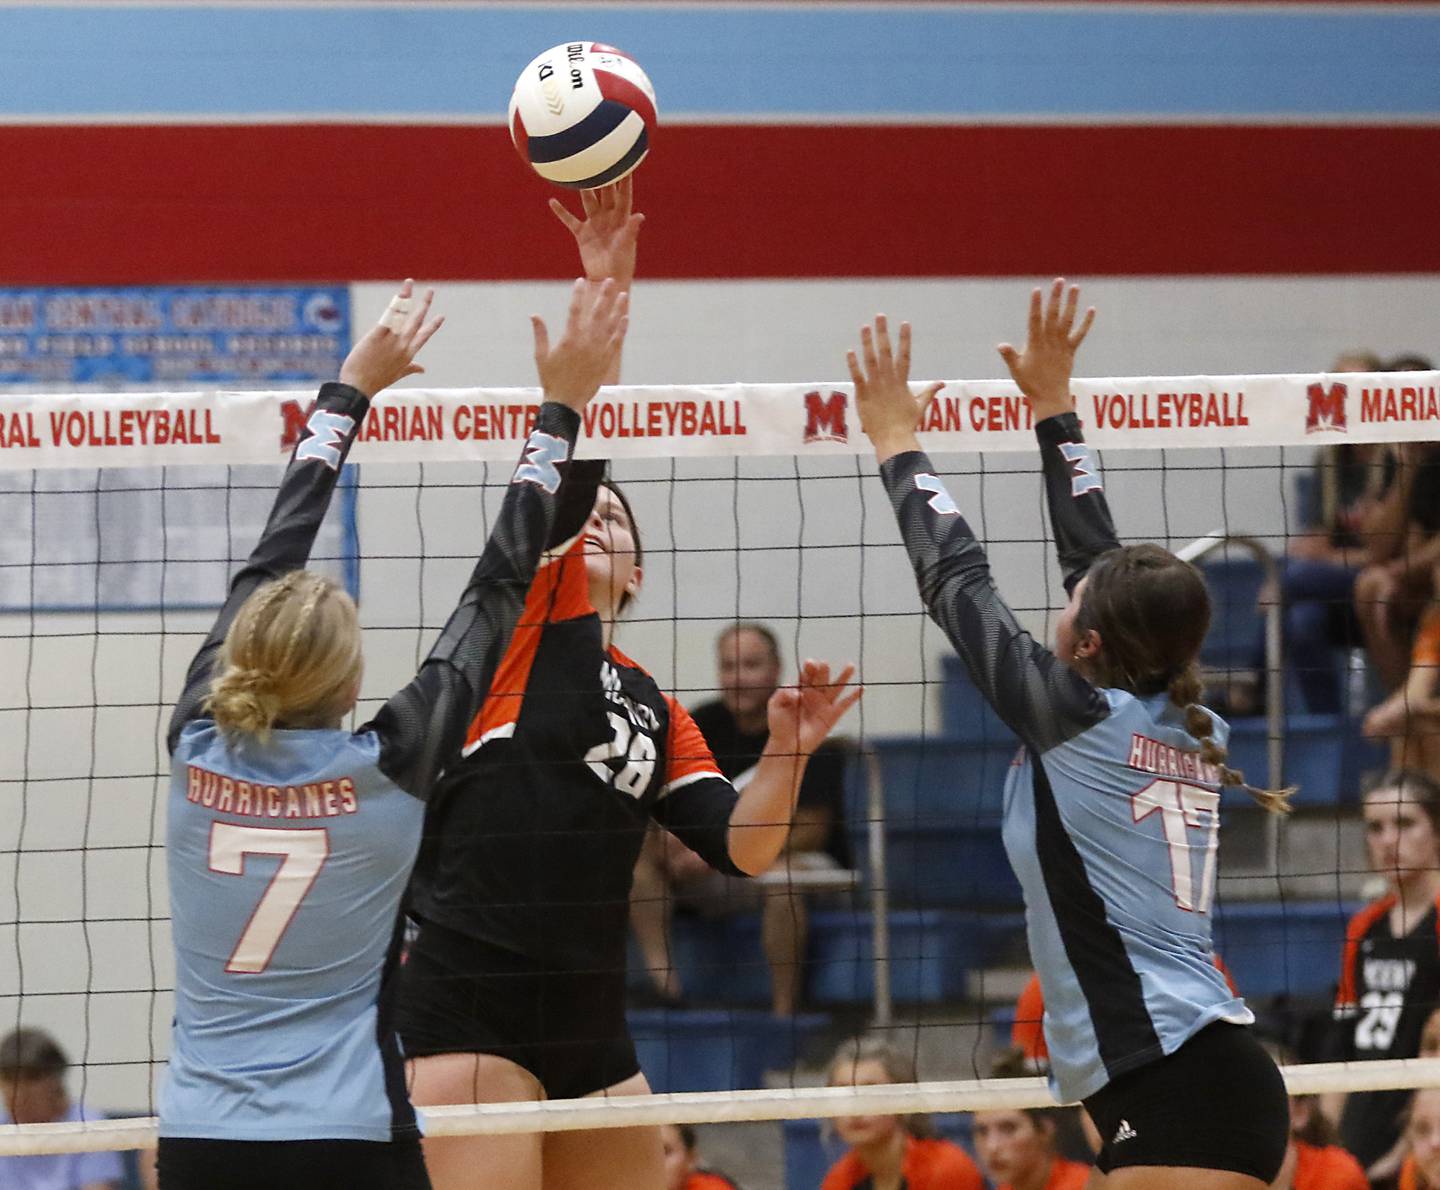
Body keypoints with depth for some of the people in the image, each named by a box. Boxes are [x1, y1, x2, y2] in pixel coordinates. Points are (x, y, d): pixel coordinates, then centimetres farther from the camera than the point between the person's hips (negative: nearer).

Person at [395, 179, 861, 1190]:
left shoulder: (656, 709, 20)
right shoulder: (535, 612, 5)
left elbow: (741, 848, 11)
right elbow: (565, 457, -8)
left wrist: (787, 754, -5)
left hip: (589, 1025, 7)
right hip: (468, 1014, -7)